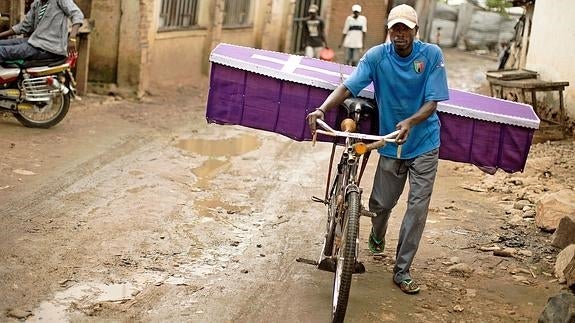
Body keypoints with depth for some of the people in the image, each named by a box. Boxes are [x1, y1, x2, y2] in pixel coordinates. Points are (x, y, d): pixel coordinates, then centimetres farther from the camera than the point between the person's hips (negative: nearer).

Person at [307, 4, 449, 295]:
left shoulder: (431, 55, -13)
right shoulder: (377, 56, -11)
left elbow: (432, 102, -15)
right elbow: (348, 87, -20)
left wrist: (410, 122, -35)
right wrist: (322, 109, -38)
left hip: (424, 143, -1)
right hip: (390, 142, 1)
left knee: (418, 207, -3)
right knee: (381, 203, 10)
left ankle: (402, 270, 9)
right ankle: (377, 238, 46)